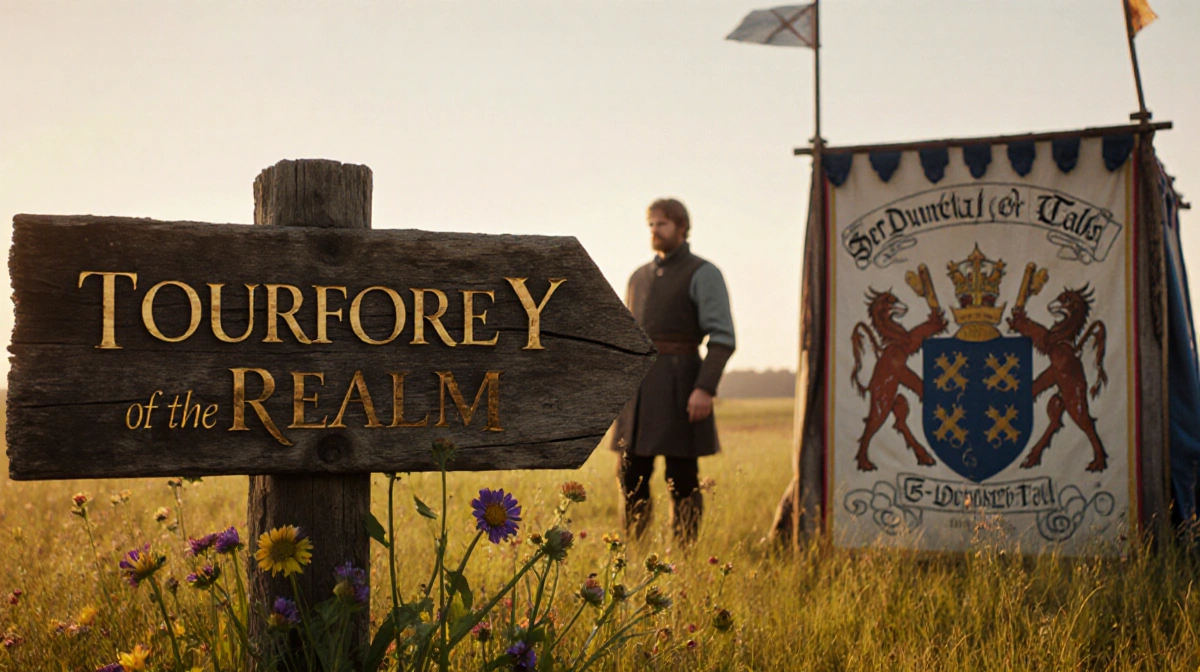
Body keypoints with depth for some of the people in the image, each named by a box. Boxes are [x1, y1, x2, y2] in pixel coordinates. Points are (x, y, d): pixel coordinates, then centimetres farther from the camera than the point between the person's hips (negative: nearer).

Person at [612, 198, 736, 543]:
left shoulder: (704, 275, -3)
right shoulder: (639, 278, 18)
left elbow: (722, 338, -10)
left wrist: (705, 388, -20)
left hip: (679, 383, -6)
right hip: (638, 385, 6)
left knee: (682, 477, -2)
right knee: (631, 474, 4)